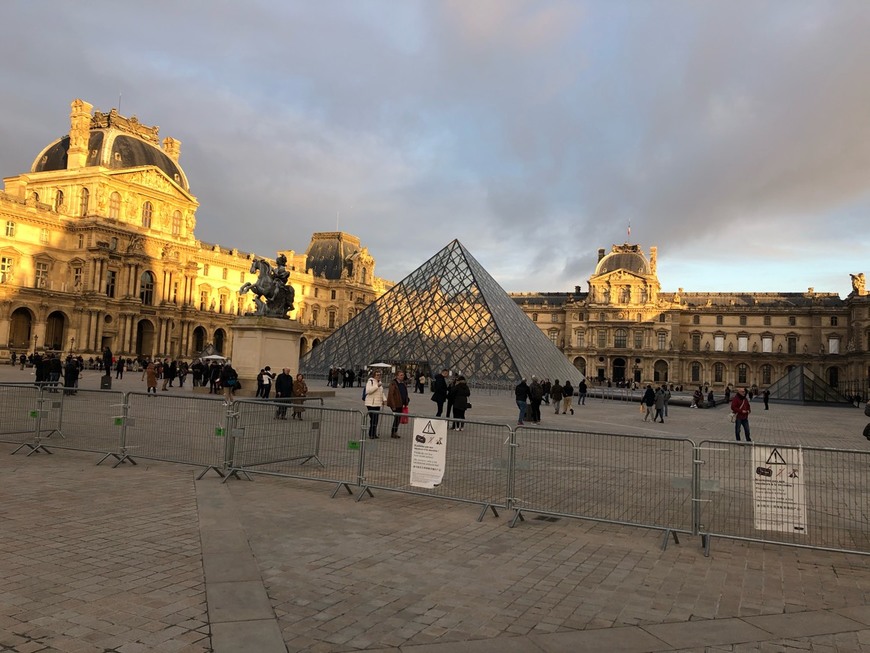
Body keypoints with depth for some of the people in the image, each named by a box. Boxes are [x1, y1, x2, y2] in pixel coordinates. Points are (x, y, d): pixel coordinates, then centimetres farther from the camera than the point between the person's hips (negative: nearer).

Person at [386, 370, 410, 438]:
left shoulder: (403, 384, 11)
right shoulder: (393, 384, -13)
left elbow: (405, 394, 21)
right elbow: (391, 395, -16)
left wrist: (406, 402, 12)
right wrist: (393, 406, -20)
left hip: (401, 404, 8)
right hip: (395, 405, -8)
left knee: (399, 418, 12)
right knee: (397, 417, -7)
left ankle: (394, 432, 24)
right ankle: (393, 433, 6)